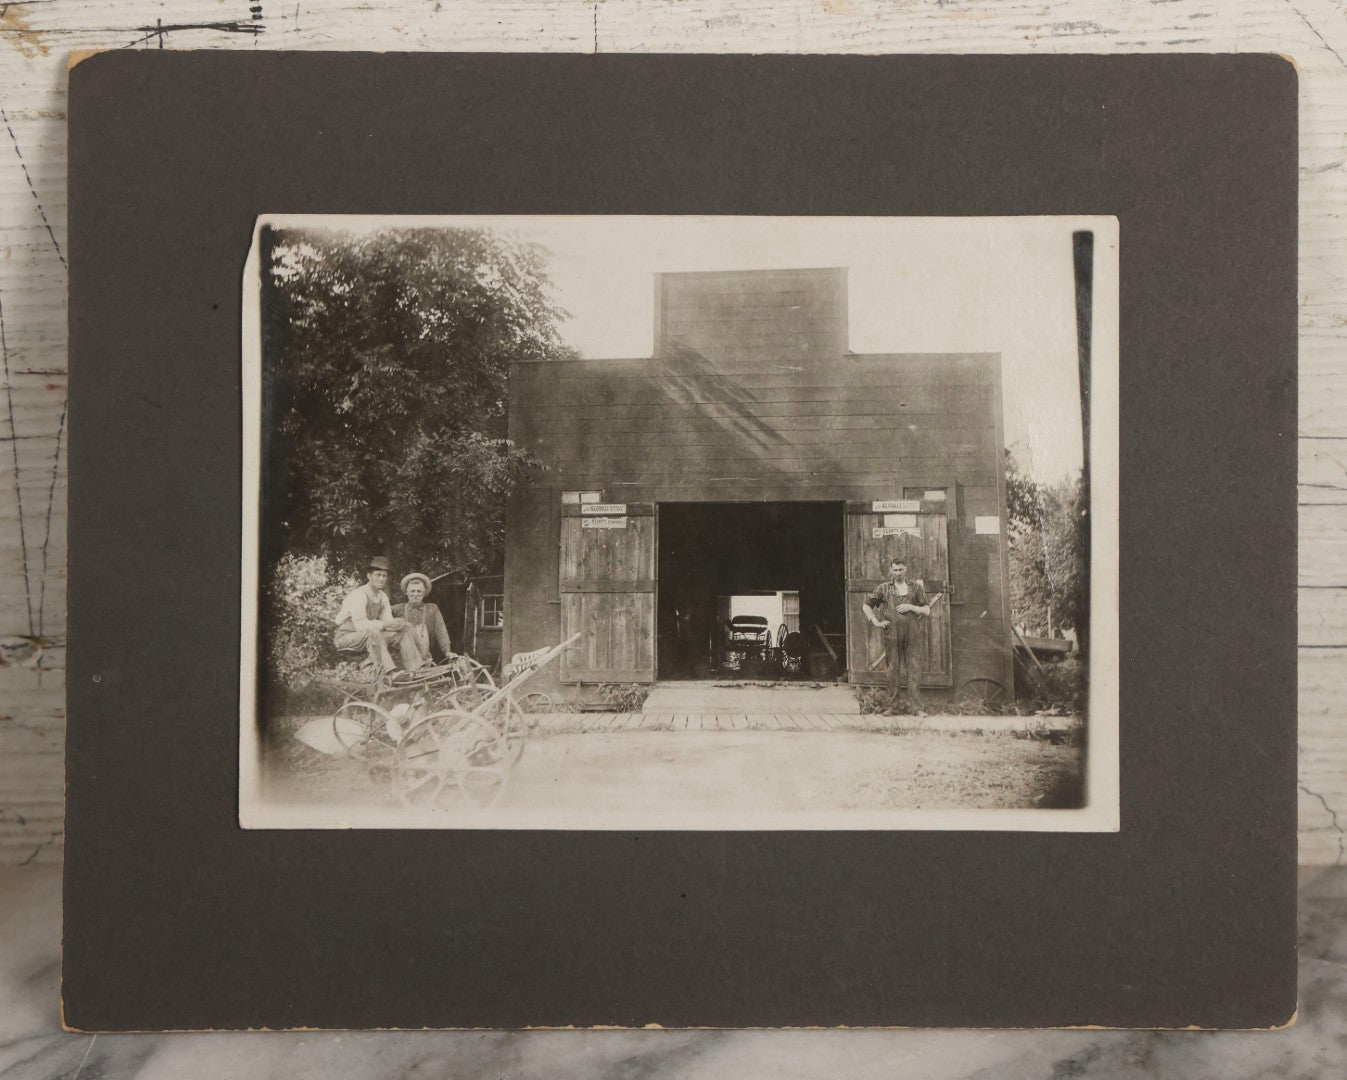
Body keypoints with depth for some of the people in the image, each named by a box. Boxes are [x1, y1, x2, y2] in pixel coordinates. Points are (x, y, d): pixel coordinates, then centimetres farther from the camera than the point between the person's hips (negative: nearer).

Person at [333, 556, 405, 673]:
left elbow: (388, 620, 0)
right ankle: (386, 673, -43)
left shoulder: (382, 596, 7)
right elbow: (360, 624, -29)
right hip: (345, 637, -7)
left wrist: (397, 624, -23)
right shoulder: (358, 595, -18)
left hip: (369, 638, 7)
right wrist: (383, 624, -38)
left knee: (397, 633, -14)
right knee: (374, 633, -36)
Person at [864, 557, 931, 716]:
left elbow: (927, 610, 10)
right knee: (893, 669, 2)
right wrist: (876, 622, 3)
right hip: (892, 633, 0)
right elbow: (866, 606, 14)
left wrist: (911, 607, -5)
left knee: (913, 668, -5)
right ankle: (891, 707, 7)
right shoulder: (884, 588, 9)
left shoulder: (915, 587, 10)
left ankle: (919, 708, -5)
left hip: (911, 633, 0)